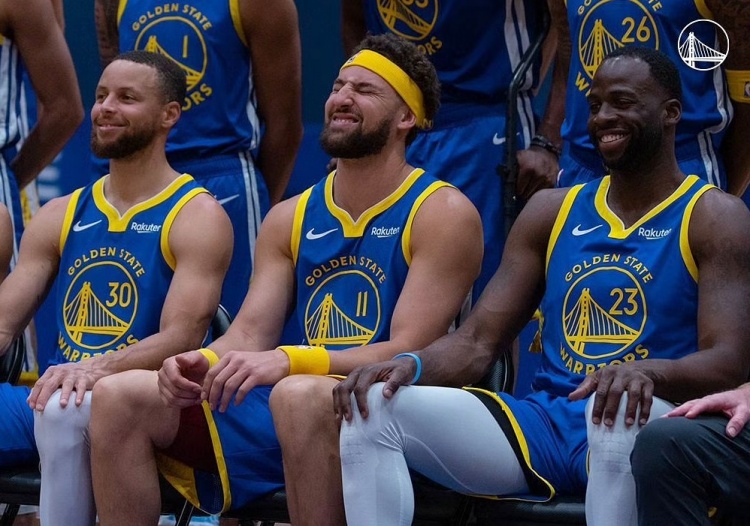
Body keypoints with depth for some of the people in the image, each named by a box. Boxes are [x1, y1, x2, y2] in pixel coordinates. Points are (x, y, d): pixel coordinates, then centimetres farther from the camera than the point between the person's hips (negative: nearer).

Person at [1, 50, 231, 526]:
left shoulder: (198, 216, 1)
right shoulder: (61, 217, 19)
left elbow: (180, 339, -12)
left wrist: (98, 369, -29)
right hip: (48, 399, 5)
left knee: (64, 410, -38)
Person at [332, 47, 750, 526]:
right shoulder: (552, 212, 16)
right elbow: (477, 342, 11)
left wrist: (648, 371, -35)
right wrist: (411, 366, -13)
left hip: (647, 425, -5)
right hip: (545, 427, 5)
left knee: (621, 408, -42)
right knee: (375, 408, -14)